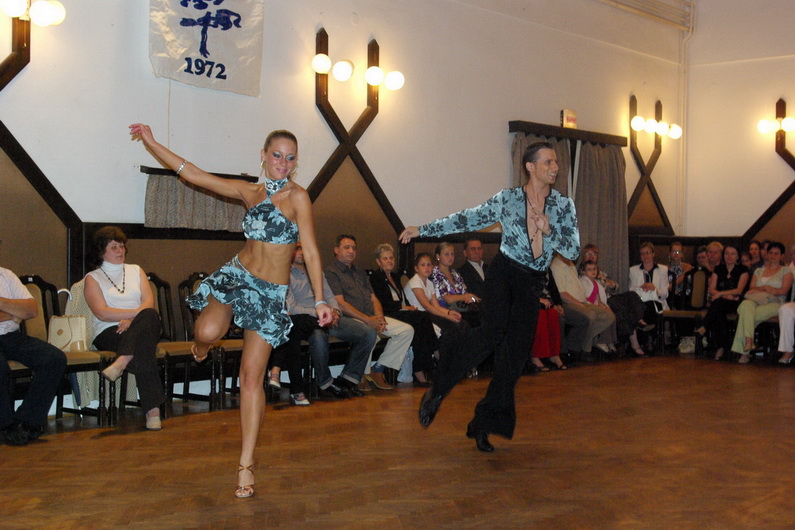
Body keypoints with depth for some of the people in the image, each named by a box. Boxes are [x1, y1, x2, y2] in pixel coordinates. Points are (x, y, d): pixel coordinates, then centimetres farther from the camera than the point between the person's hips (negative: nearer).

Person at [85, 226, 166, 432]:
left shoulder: (136, 271, 24)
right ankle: (153, 409, -48)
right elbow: (102, 313, -6)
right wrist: (137, 312, -14)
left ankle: (120, 363, -51)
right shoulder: (93, 278, 12)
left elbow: (149, 302, 7)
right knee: (143, 351, -39)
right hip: (108, 333, -3)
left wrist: (132, 320, -14)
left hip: (138, 329, 3)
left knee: (150, 316, -38)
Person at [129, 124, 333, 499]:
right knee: (208, 332, -29)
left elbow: (311, 251, -13)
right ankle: (201, 345, 12)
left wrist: (320, 301, -20)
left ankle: (246, 465, 5)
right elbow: (192, 174, 10)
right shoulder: (249, 192, 6)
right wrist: (151, 142, 9)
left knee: (252, 377, -4)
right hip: (237, 274, 3)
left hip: (271, 292, -2)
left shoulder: (297, 196, -8)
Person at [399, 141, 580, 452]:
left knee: (515, 354, -2)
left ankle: (484, 426, 8)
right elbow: (468, 219, 7)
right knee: (494, 332, -28)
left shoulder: (563, 205, 6)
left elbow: (574, 251, 3)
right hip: (504, 272, -3)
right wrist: (424, 230, 6)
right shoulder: (507, 199, 0)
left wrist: (548, 231, -14)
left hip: (532, 284, 3)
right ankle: (437, 391, -14)